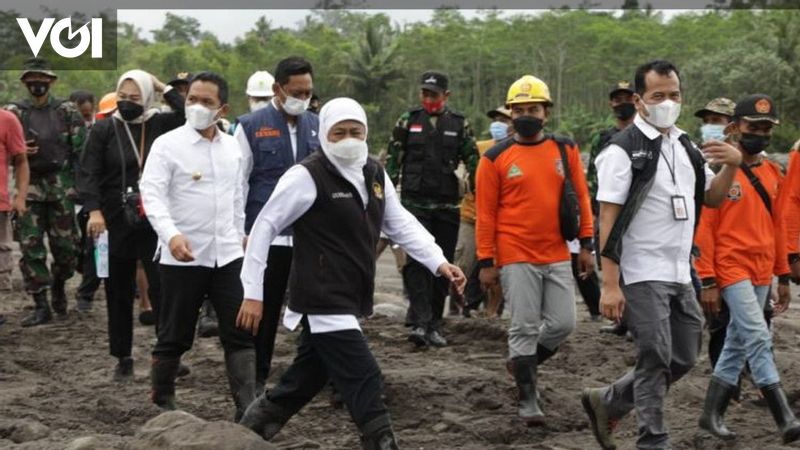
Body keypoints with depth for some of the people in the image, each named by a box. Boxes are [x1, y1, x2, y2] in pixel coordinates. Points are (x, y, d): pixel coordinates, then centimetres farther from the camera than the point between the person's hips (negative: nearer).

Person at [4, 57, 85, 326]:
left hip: (61, 186, -1)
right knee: (31, 248, -3)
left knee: (65, 246, 4)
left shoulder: (67, 112, 3)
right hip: (28, 187, 1)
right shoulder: (13, 113, 6)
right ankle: (41, 306, 3)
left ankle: (58, 287, 32)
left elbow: (81, 152, 2)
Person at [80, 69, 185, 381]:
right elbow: (89, 173, -5)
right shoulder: (104, 129, 1)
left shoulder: (160, 125, 3)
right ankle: (123, 358, 19)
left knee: (162, 289, -3)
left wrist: (164, 88, -9)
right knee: (119, 292, 9)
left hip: (154, 222, -1)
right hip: (116, 223, 1)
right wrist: (94, 211, -17)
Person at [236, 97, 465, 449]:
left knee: (300, 385, 18)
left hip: (349, 305, 8)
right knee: (366, 387, -10)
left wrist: (438, 262, 3)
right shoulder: (307, 177, -13)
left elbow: (400, 223, 17)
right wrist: (253, 293, -12)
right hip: (324, 303, -8)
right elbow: (264, 228, -10)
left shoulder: (375, 175, 11)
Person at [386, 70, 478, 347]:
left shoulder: (459, 125, 8)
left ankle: (434, 325, 15)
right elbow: (392, 161, 8)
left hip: (447, 207, 2)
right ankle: (419, 322, -18)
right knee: (416, 262, -14)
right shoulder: (408, 121, 6)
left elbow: (473, 162, 9)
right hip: (414, 204, -2)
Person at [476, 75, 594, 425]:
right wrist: (486, 262, -3)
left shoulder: (565, 150, 6)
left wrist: (586, 245, 6)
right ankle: (527, 398, 12)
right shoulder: (496, 158, -2)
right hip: (516, 259, -3)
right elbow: (485, 213, -1)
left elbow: (581, 198, 10)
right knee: (525, 327, -1)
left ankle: (523, 361, 31)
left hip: (557, 257, 3)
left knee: (563, 323, 5)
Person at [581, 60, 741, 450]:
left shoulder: (685, 146, 12)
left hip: (679, 274, 8)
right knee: (656, 359, -4)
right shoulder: (623, 150, -11)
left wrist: (732, 165, -1)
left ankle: (606, 402, 27)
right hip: (642, 275, -8)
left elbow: (711, 199, 20)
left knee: (683, 359, 12)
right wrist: (609, 285, -20)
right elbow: (607, 220, -14)